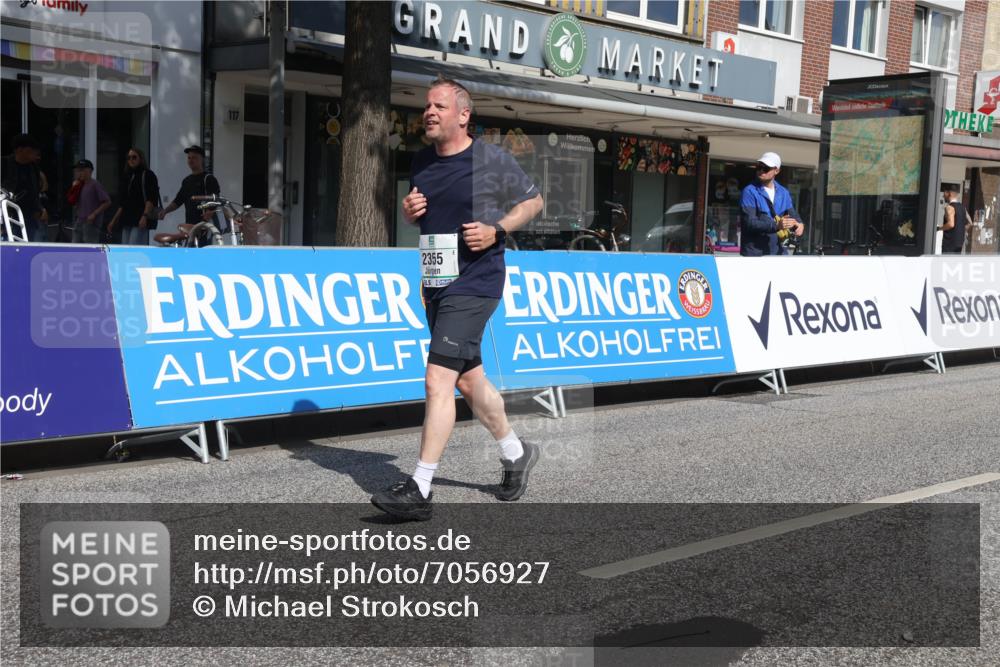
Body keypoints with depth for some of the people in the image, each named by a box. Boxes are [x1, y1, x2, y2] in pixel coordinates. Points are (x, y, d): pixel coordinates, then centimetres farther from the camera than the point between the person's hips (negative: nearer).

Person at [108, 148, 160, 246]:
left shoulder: (147, 175, -2)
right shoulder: (128, 177, 20)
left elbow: (151, 199, -12)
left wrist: (145, 216, -25)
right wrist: (114, 220, 20)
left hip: (141, 221, -8)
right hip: (127, 221, 8)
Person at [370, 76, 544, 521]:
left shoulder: (492, 160, -7)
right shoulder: (422, 162, 11)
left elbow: (533, 201, 4)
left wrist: (496, 230, -11)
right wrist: (409, 210, 0)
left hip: (474, 282, -8)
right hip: (435, 284, 8)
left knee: (438, 380, -15)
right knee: (468, 379, 16)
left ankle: (419, 491, -13)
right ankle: (516, 453, 37)